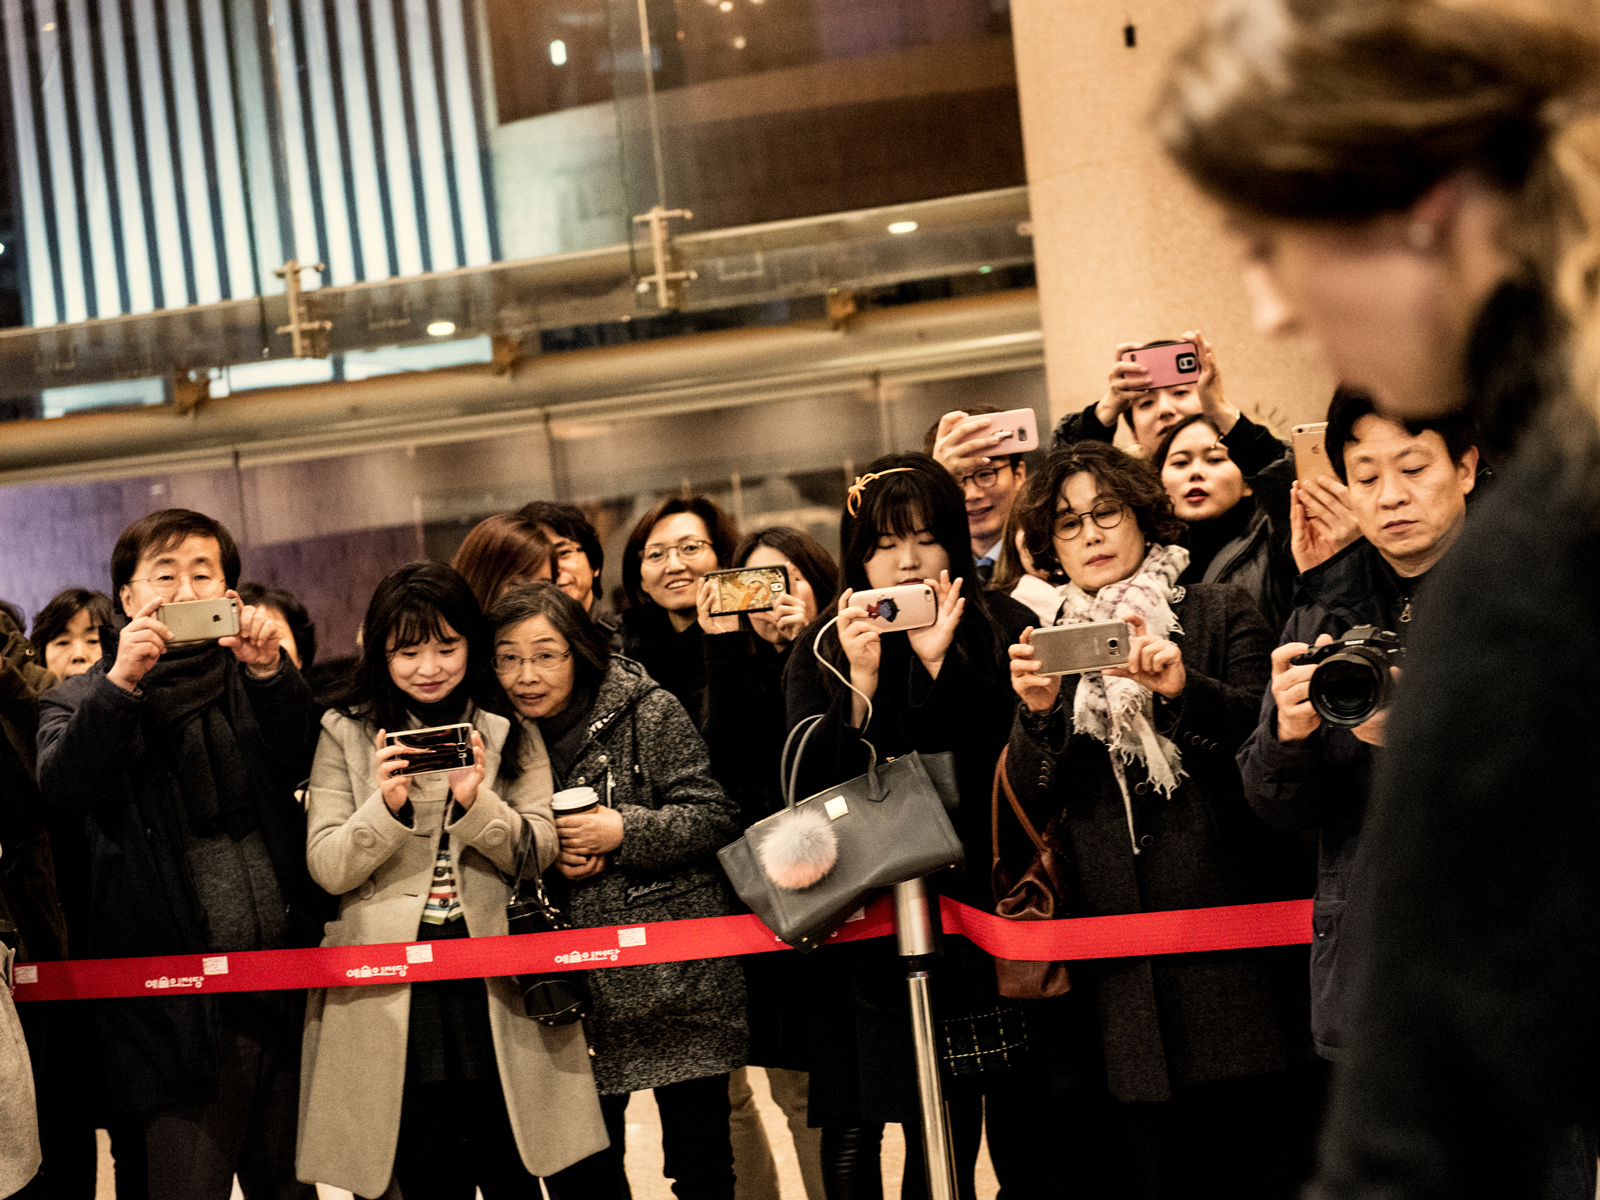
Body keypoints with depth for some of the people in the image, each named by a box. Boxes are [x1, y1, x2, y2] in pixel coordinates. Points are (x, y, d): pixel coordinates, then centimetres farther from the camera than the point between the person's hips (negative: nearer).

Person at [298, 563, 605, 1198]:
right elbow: (327, 869, -1)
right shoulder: (346, 735, 4)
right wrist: (388, 806, -18)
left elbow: (539, 853, 1)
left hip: (497, 988, 1)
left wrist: (475, 803, -17)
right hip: (392, 991, -1)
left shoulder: (512, 732, 8)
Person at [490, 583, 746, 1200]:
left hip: (676, 975, -4)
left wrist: (622, 831, -19)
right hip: (571, 979, 4)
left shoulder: (647, 712, -7)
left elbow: (715, 819, -8)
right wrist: (543, 858, -6)